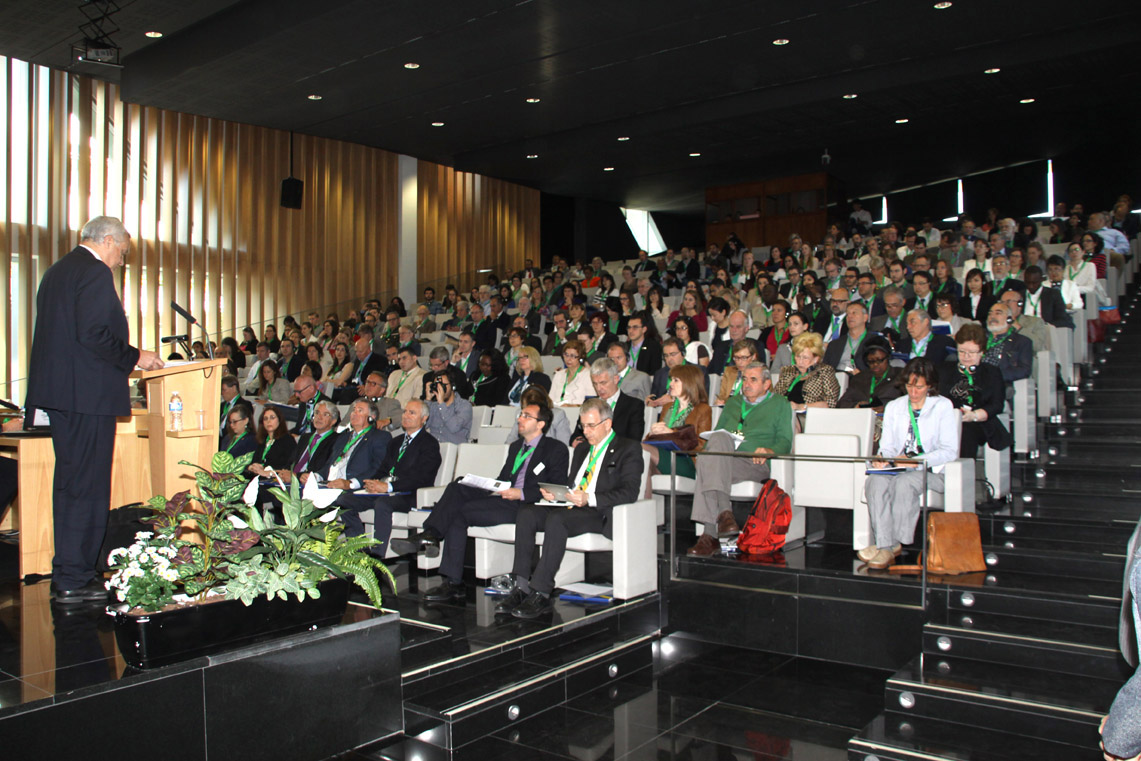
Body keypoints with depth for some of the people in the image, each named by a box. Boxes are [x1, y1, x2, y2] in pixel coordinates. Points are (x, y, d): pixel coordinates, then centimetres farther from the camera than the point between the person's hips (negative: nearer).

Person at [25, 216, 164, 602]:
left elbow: (63, 335, 19)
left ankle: (66, 575, 23)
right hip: (88, 394, -10)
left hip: (57, 391, 10)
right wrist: (135, 357, -9)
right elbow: (93, 335, -21)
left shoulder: (57, 271, 18)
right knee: (87, 486, -4)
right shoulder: (95, 273, -12)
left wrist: (127, 356, 20)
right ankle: (74, 580, 1)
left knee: (69, 483, 15)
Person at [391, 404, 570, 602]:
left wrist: (522, 494, -16)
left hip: (524, 504, -7)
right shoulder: (516, 446, 28)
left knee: (461, 512, -23)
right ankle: (430, 534, -33)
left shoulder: (556, 449, 4)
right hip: (502, 497, 7)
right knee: (457, 487, -19)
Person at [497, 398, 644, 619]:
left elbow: (629, 492, -11)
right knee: (525, 514, -17)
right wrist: (553, 492, 3)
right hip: (569, 508, 7)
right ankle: (522, 587, -22)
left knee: (556, 518, -34)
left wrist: (589, 499, -22)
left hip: (599, 513, -7)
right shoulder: (582, 450, 27)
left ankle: (541, 594, -32)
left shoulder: (628, 449, 3)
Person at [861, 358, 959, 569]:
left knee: (904, 481, -37)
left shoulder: (943, 406, 5)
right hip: (898, 469, 3)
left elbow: (949, 451, -4)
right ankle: (886, 544, -36)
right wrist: (883, 458, -11)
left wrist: (917, 461, -19)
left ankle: (892, 544, -30)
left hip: (931, 471, -3)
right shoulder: (894, 407, 18)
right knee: (875, 481, -32)